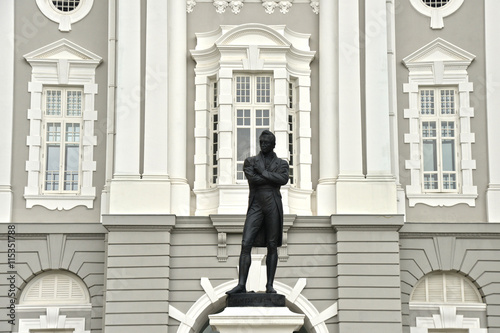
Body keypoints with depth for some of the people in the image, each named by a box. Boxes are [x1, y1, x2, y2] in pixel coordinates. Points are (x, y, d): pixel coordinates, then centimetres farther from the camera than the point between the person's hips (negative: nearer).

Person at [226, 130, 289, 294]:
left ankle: (269, 285, 6)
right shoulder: (250, 161, 11)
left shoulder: (281, 163, 12)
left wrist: (262, 172, -8)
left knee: (272, 246, 1)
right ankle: (241, 285, -13)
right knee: (246, 244, -11)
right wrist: (273, 178, -5)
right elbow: (252, 178, -9)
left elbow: (284, 179, -10)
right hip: (255, 206, 0)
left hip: (273, 205, 0)